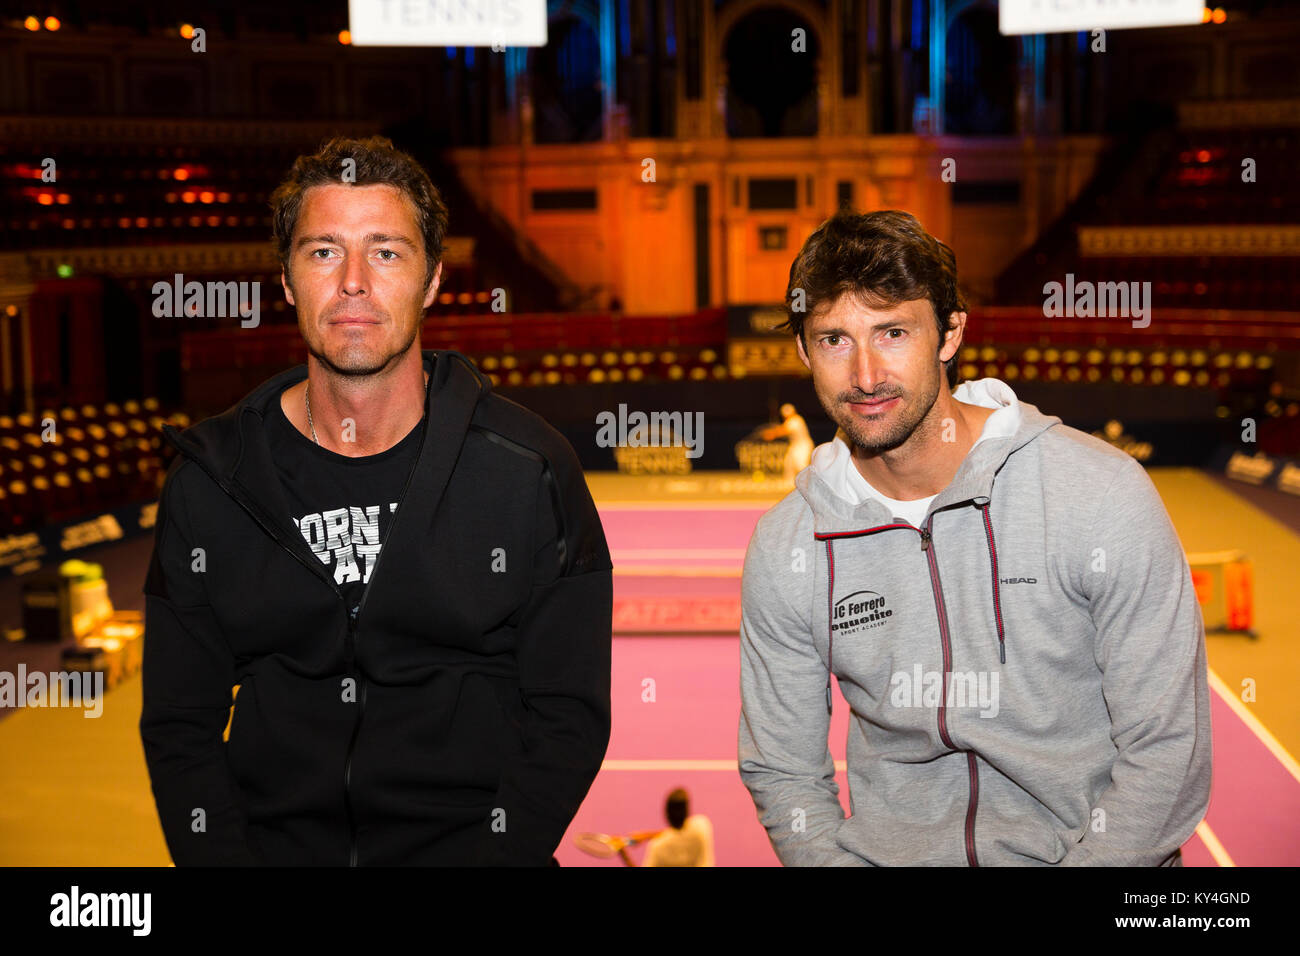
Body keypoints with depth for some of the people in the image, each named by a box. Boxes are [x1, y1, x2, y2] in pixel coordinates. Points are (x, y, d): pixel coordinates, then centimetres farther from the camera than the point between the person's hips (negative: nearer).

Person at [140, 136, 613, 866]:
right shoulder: (210, 477, 5)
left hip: (467, 842, -1)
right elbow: (180, 723, 7)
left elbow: (569, 717, 1)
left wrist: (494, 853, -12)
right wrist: (225, 857, -8)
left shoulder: (531, 471, 0)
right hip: (272, 843, 1)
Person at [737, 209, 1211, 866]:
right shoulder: (783, 548, 2)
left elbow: (1166, 754, -5)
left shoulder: (1102, 496, -7)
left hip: (1084, 854, -2)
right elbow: (781, 773, 9)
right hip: (883, 854, 2)